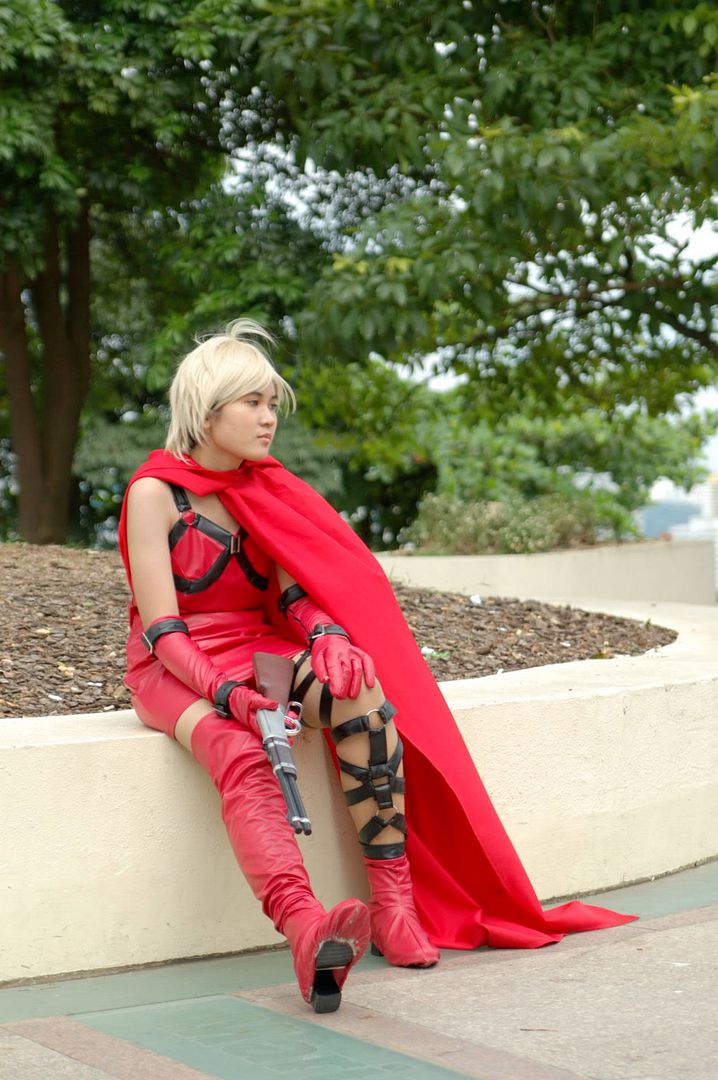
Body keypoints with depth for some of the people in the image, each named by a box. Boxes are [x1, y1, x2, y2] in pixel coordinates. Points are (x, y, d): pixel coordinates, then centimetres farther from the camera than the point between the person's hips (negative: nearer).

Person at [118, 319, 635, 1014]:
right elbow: (163, 630, -16)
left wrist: (327, 635, -19)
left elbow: (295, 592, 4)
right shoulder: (155, 492, -11)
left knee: (360, 692, -25)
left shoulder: (263, 488, 8)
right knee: (240, 753, -37)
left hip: (260, 650, 5)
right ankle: (307, 933, -58)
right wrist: (226, 690, -32)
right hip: (177, 669, -5)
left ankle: (394, 904, -28)